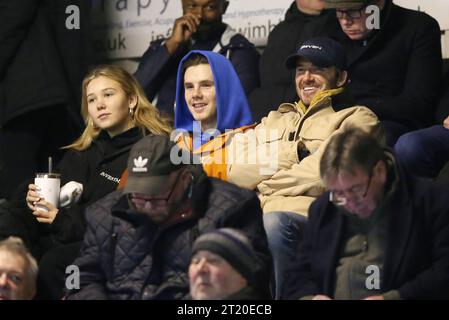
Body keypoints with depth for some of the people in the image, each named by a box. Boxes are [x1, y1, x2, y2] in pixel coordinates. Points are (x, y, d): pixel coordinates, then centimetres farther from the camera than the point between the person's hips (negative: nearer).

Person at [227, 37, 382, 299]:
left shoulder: (357, 118, 16)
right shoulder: (275, 120, 33)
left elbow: (324, 175, -3)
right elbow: (235, 172, 15)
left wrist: (267, 183, 9)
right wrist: (291, 157, 2)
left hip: (310, 212, -4)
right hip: (254, 215, 4)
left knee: (275, 223, -38)